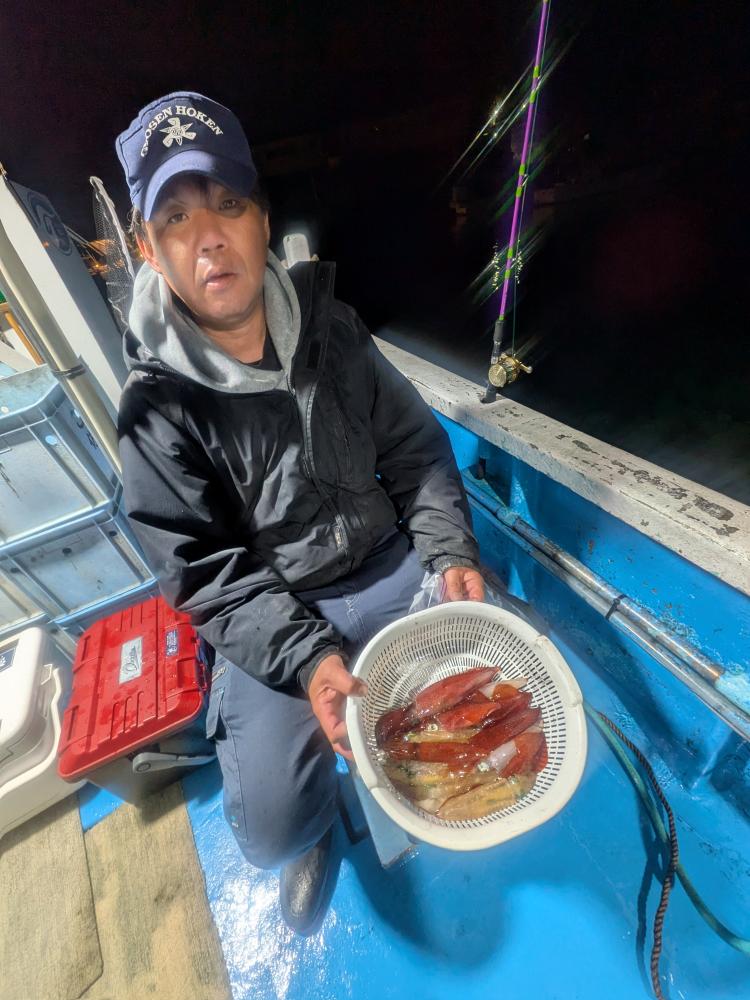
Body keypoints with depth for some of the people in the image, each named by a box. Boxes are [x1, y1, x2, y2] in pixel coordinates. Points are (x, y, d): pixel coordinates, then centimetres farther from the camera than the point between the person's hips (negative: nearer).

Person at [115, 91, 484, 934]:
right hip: (270, 615, -2)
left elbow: (414, 445, 2)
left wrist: (450, 548, -9)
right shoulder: (159, 409, -11)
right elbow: (208, 575, -12)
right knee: (271, 829, -10)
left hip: (393, 564, 4)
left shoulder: (331, 328, -1)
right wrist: (307, 659, -24)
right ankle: (320, 828, 32)